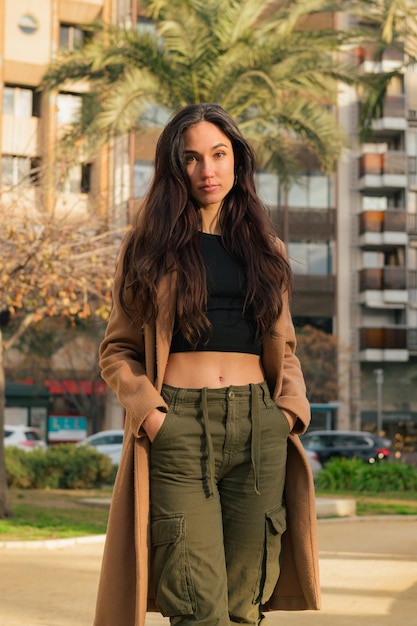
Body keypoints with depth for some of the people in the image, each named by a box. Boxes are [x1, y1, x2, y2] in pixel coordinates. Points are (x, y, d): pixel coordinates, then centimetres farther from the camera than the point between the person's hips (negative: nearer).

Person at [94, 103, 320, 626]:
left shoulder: (264, 249, 19)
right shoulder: (151, 247, 10)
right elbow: (117, 350, 7)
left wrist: (292, 407, 5)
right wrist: (147, 411, -10)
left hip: (259, 429, 3)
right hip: (178, 427, -3)